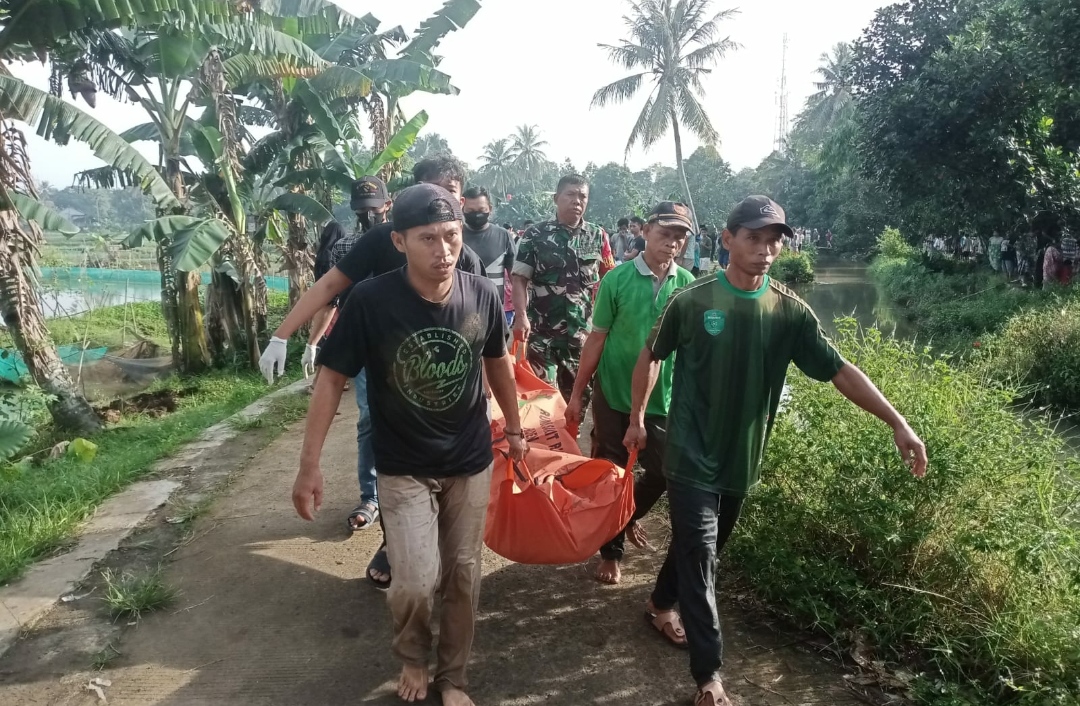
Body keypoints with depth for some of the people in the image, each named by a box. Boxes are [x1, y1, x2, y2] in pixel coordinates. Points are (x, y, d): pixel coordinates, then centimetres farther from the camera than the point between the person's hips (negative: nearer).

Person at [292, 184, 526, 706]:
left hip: (470, 463, 3)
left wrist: (515, 429, 16)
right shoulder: (370, 301, -20)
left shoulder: (482, 296, -12)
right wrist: (309, 465, -11)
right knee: (416, 583, -10)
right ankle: (412, 656, 26)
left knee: (463, 576, 13)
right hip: (404, 469, -2)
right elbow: (332, 379, -11)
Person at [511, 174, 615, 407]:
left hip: (584, 332, 3)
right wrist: (521, 317, -15)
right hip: (541, 331, -2)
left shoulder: (598, 236, 5)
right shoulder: (535, 235, -2)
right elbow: (520, 278, -4)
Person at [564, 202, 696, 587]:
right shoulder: (617, 278, -10)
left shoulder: (687, 284, -2)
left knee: (663, 473, 10)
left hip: (663, 399, 3)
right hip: (613, 395, -2)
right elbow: (596, 339, -6)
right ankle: (611, 550, 28)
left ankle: (629, 516, 40)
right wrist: (577, 394, -5)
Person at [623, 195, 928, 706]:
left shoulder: (790, 312, -5)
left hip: (741, 458, 4)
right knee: (698, 555, -2)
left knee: (707, 545, 21)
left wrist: (897, 424, -15)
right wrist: (636, 420, 5)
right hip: (691, 455, -4)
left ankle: (663, 601, 48)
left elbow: (839, 371, -7)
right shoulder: (692, 302, -11)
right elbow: (651, 357, 2)